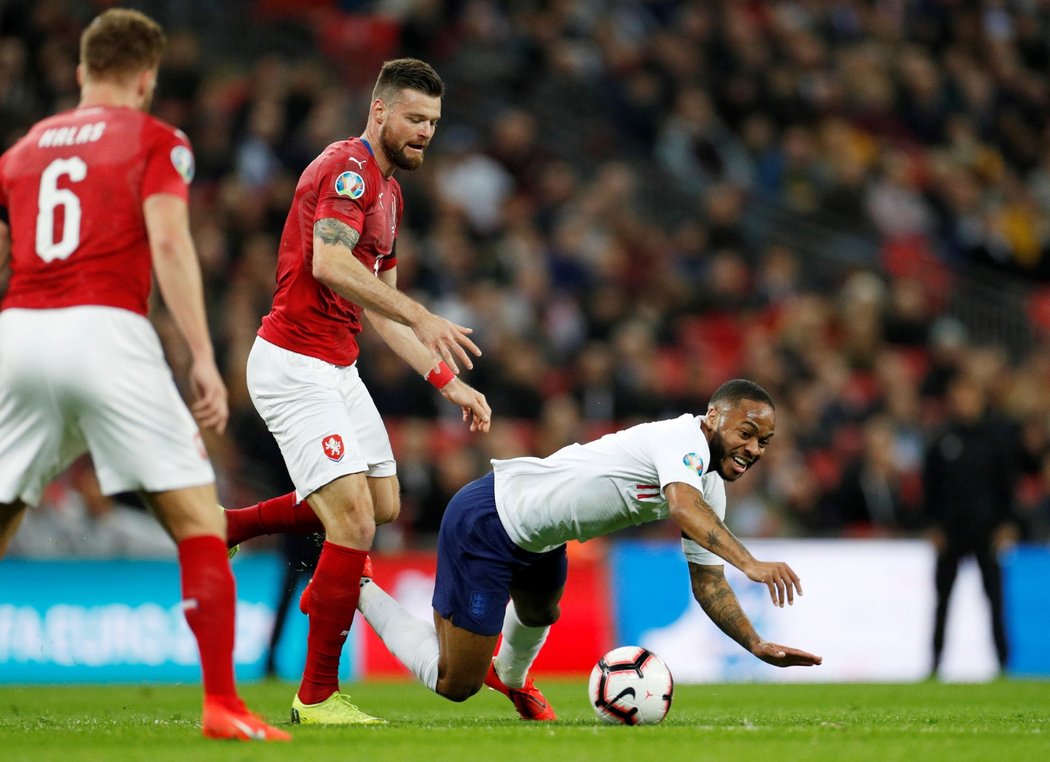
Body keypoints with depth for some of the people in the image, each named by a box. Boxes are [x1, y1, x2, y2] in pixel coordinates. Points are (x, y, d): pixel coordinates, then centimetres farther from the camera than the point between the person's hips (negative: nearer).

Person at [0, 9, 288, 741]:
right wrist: (204, 358, -11)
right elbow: (168, 244, -7)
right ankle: (222, 702, -10)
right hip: (105, 330, -4)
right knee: (198, 517, -1)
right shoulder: (156, 140, 8)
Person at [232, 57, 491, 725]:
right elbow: (328, 263, -31)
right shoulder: (348, 169, -14)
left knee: (383, 504, 17)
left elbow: (380, 309, 21)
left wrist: (448, 380, 14)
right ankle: (317, 696, -5)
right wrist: (421, 317, -35)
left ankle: (227, 525, 29)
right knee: (355, 522, -14)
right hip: (295, 364, -10)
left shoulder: (389, 189, 17)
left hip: (337, 368, 10)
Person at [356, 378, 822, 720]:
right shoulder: (685, 439, -25)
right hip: (484, 524, -10)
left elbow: (707, 583, 7)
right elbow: (684, 508, -46)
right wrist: (750, 563, -59)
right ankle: (359, 592, 14)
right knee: (455, 687, -4)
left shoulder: (712, 490, 3)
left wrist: (758, 646, -7)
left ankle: (511, 676, 69)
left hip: (534, 535, 10)